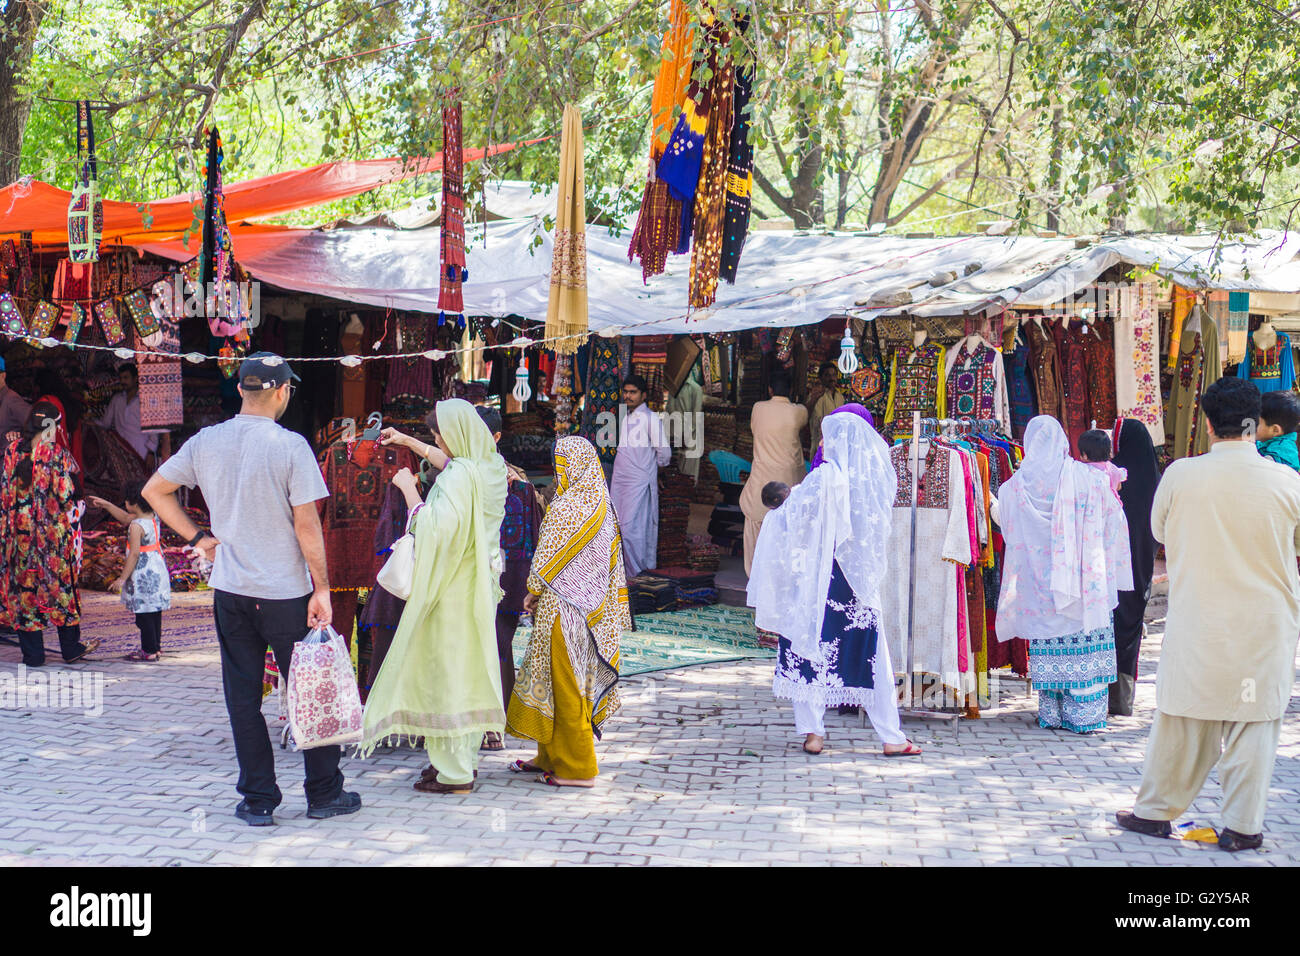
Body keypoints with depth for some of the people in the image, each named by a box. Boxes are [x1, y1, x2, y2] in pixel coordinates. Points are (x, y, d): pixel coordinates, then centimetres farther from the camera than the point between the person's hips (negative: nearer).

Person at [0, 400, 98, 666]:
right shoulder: (58, 454, -10)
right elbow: (67, 495, -8)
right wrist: (75, 510, 9)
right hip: (54, 533, -3)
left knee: (24, 584, 8)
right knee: (61, 584, 8)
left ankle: (32, 653, 9)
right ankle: (70, 648, 15)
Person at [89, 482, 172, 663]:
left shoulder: (137, 526, -18)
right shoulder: (153, 518, 8)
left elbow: (134, 554, -20)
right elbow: (126, 518, 24)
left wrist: (122, 578, -14)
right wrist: (106, 505, 26)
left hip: (143, 575, -9)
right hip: (157, 571, 9)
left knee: (143, 614, -2)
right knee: (155, 613, 14)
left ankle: (149, 651, 0)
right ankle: (156, 647, 20)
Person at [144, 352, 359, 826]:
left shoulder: (205, 442, 2)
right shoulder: (290, 446, -12)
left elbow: (154, 490, 11)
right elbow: (307, 525, -13)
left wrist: (196, 536, 13)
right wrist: (322, 588, -6)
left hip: (229, 589, 4)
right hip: (285, 591, -4)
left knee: (242, 696, 9)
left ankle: (257, 800, 13)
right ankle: (324, 794, 15)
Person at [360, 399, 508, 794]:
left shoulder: (459, 477, -21)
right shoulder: (492, 465, 6)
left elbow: (436, 527, -29)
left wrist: (409, 489, -18)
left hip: (451, 587, -9)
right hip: (480, 584, 9)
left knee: (445, 669, -3)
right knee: (470, 666, 15)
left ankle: (454, 771, 1)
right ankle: (466, 757, 24)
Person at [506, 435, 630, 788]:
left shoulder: (566, 509, -18)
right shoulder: (600, 505, 8)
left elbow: (547, 560, -14)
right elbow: (612, 562, 13)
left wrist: (533, 591, 2)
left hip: (563, 609, -9)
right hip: (590, 608, 9)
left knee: (565, 685, -1)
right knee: (573, 682, 16)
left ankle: (576, 768, 5)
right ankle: (551, 757, 26)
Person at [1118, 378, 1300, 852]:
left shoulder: (1180, 475, -9)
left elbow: (1160, 532, 8)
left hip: (1197, 623, 0)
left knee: (1181, 719, 10)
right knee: (1255, 722, 8)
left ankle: (1155, 811, 21)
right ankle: (1242, 826, 11)